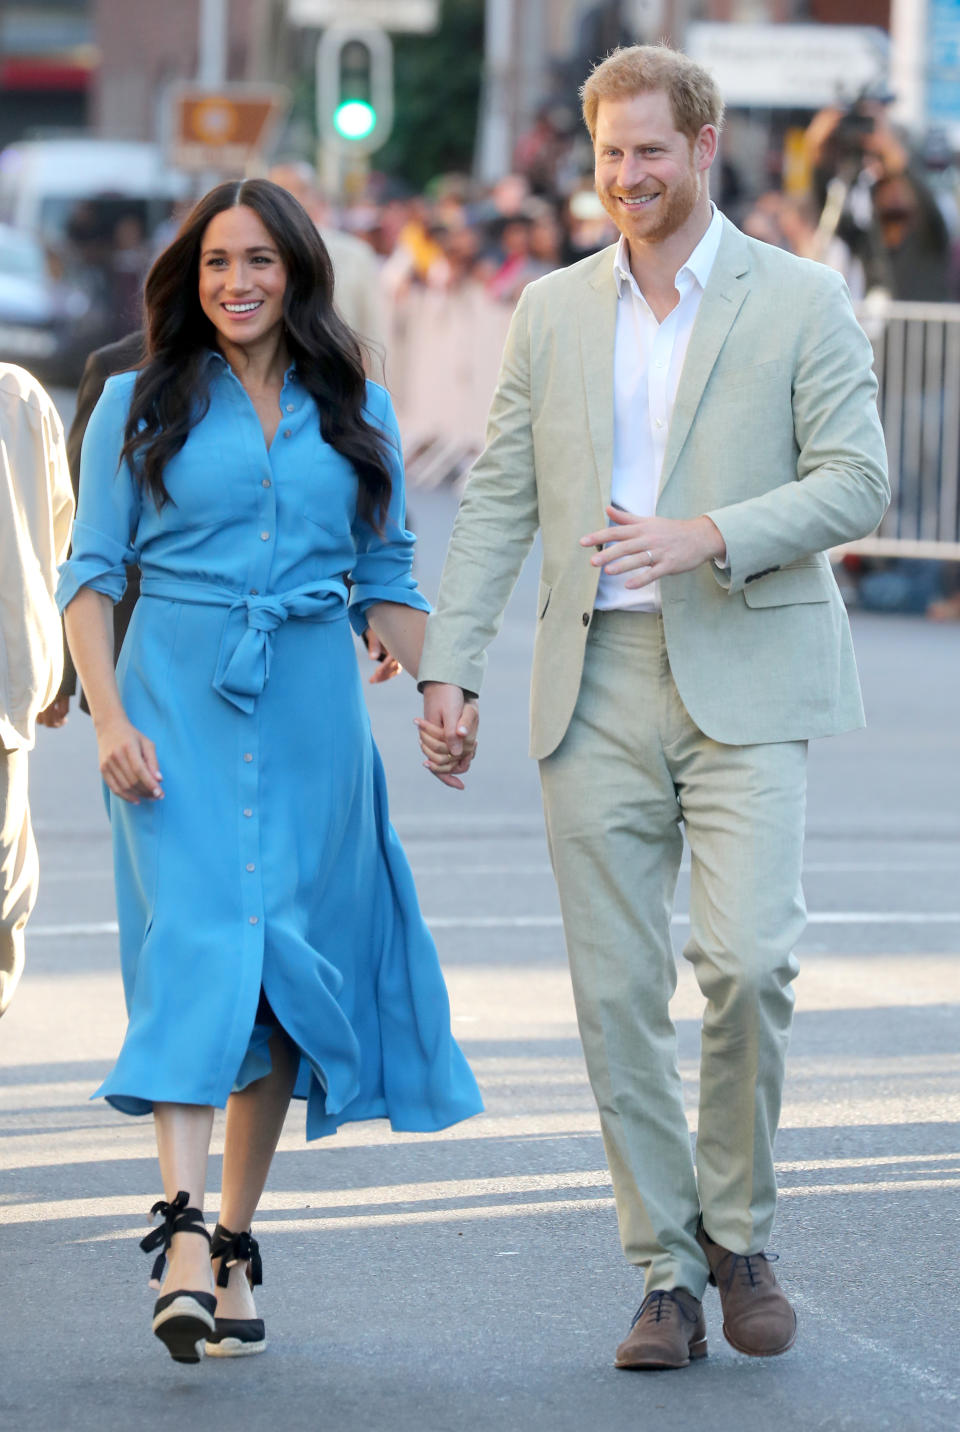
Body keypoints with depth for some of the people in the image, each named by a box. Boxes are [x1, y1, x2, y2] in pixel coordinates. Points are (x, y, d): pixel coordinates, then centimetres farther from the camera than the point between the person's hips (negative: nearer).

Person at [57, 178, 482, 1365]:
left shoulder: (355, 412, 12)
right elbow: (90, 574, 3)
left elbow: (386, 578, 15)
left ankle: (234, 1240, 12)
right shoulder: (141, 406, 5)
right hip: (178, 698, -3)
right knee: (197, 940, -18)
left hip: (311, 710, 3)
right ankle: (184, 1229, -27)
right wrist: (110, 718, -10)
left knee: (288, 963, 2)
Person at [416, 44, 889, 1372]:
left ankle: (739, 1230, 5)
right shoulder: (551, 311, 12)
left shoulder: (801, 301, 1)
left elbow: (856, 479, -4)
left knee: (746, 957, -17)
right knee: (617, 992, 1)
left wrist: (710, 536, -19)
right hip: (598, 689, 3)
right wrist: (448, 666, 1)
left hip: (744, 678, -3)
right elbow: (498, 500, 11)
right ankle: (668, 1274, 10)